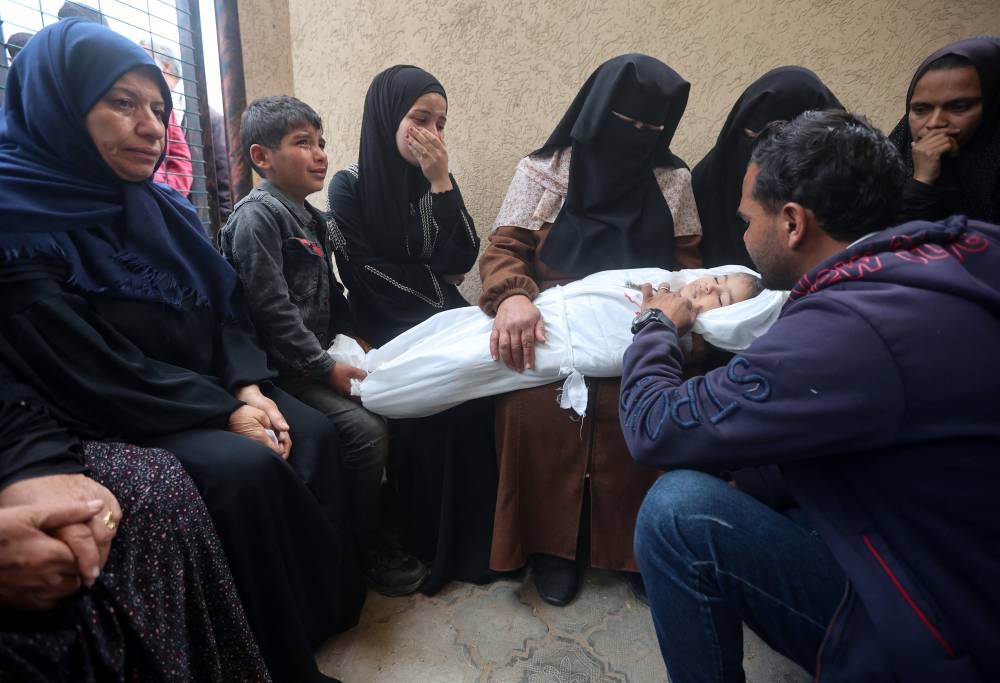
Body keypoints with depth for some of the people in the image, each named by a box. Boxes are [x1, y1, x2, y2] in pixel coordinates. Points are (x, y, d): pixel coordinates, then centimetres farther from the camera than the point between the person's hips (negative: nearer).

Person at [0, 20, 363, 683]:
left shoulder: (164, 208, 8)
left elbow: (227, 310, 8)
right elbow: (90, 368, -19)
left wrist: (249, 388, -10)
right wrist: (226, 412, -20)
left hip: (216, 392, 7)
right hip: (113, 423, -6)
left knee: (315, 434, -13)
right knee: (247, 468, -27)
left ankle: (331, 598, 6)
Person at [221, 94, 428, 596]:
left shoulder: (311, 218, 17)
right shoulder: (257, 215, -11)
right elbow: (272, 310, -19)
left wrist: (352, 340, 7)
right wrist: (328, 369, -19)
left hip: (319, 357, 9)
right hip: (280, 368, -9)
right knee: (366, 429, -22)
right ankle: (365, 549, -1)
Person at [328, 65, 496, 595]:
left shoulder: (430, 179, 10)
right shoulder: (350, 187, -2)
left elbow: (460, 261, -2)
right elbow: (365, 277, -8)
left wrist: (441, 182, -8)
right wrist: (434, 301, -9)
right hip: (386, 329, -4)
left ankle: (484, 529, -9)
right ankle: (435, 540, -10)